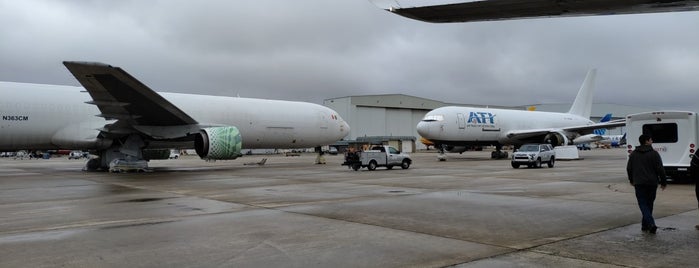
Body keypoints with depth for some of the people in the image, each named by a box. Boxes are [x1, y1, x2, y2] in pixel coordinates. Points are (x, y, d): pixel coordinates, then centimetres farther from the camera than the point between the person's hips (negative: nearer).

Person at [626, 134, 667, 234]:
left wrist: (631, 180, 26)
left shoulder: (633, 154, 6)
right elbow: (660, 169, -8)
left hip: (639, 183, 1)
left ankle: (651, 223, -20)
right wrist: (663, 182, 1)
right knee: (649, 204, 12)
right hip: (652, 183, -1)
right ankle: (645, 225, 18)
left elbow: (629, 168, 12)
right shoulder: (654, 154, -6)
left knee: (643, 204, -1)